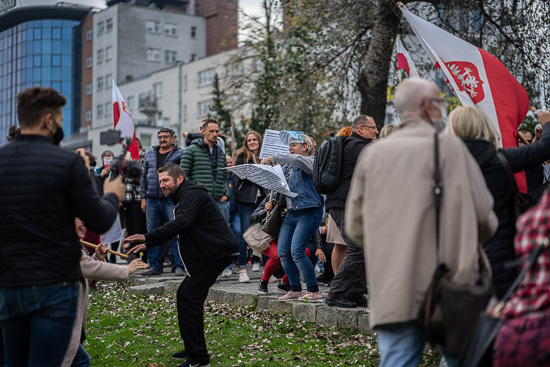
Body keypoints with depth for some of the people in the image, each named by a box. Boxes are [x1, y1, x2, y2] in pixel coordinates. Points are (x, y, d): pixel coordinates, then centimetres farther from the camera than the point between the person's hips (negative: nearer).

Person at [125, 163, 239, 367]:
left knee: (190, 298, -13)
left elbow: (181, 223, -29)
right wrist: (148, 245, 19)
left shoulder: (192, 194, -13)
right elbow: (176, 227, 27)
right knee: (184, 295, 15)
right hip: (211, 253, 11)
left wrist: (147, 237, -32)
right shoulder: (185, 196, 22)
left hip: (217, 252, -11)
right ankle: (192, 348, 25)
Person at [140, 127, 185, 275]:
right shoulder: (150, 155, 18)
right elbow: (144, 177, 19)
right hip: (152, 199, 5)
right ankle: (155, 266, 13)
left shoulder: (180, 154, 4)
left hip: (171, 200, -5)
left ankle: (178, 266, -2)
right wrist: (143, 197, 13)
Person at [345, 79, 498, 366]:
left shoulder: (371, 153, 10)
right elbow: (482, 213, -6)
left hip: (390, 293, 4)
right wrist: (472, 234, 16)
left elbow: (355, 227, 10)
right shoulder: (446, 145, -3)